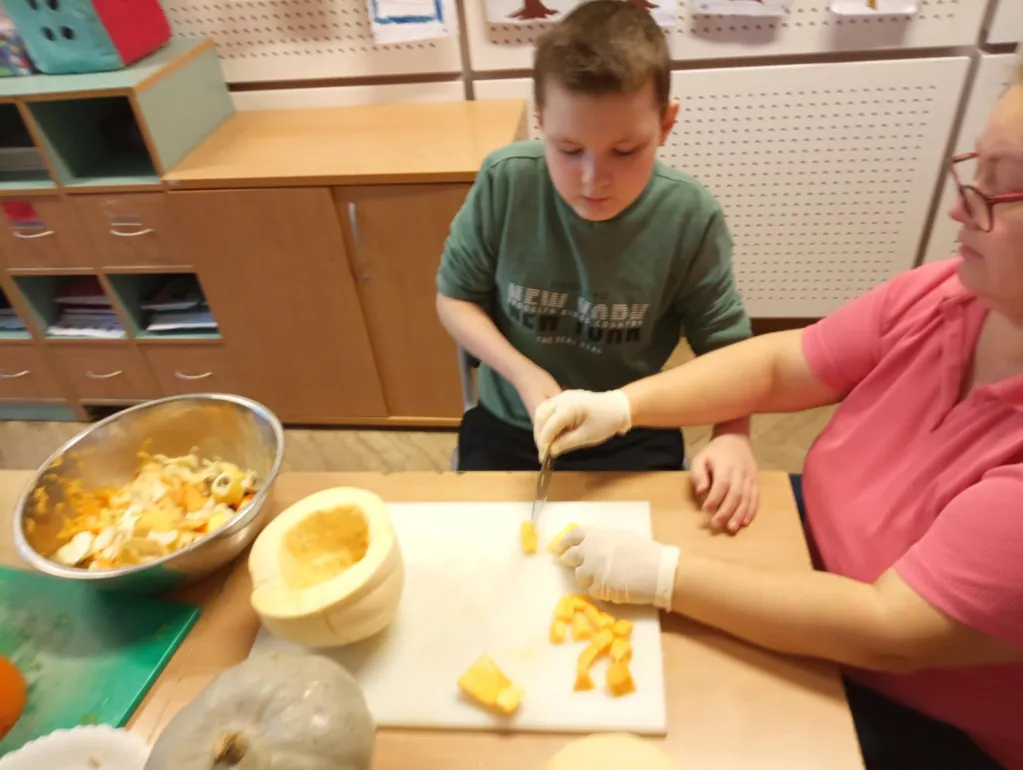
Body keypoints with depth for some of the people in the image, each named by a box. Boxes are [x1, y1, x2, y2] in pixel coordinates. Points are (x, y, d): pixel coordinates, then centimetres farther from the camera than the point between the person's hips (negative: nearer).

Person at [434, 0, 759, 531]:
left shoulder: (690, 217, -17)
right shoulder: (505, 182, -17)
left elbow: (724, 345, -6)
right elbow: (455, 298, -4)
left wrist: (733, 434, -24)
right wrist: (524, 374, -19)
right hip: (510, 425, 1)